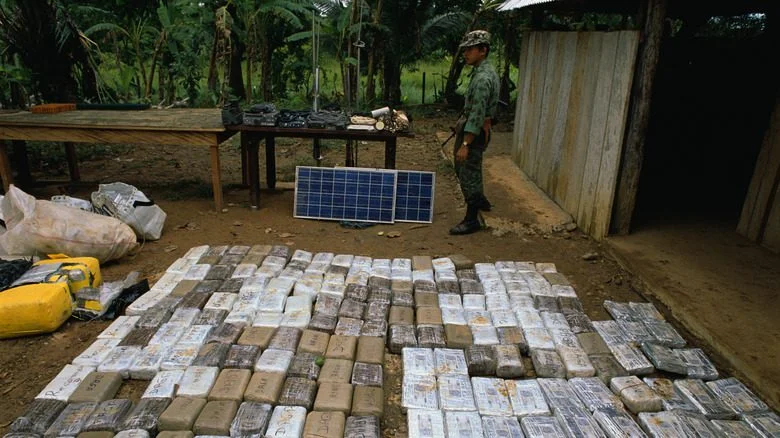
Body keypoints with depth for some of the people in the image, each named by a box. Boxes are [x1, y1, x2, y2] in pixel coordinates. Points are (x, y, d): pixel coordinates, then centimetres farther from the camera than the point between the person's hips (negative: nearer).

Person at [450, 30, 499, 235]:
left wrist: (465, 144, -26)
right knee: (463, 169, 23)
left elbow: (476, 115, -26)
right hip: (471, 128, 10)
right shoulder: (485, 71, 10)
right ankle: (479, 200, 41)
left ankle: (472, 220, 8)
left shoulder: (482, 78, -23)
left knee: (469, 174, -2)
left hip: (473, 131, -10)